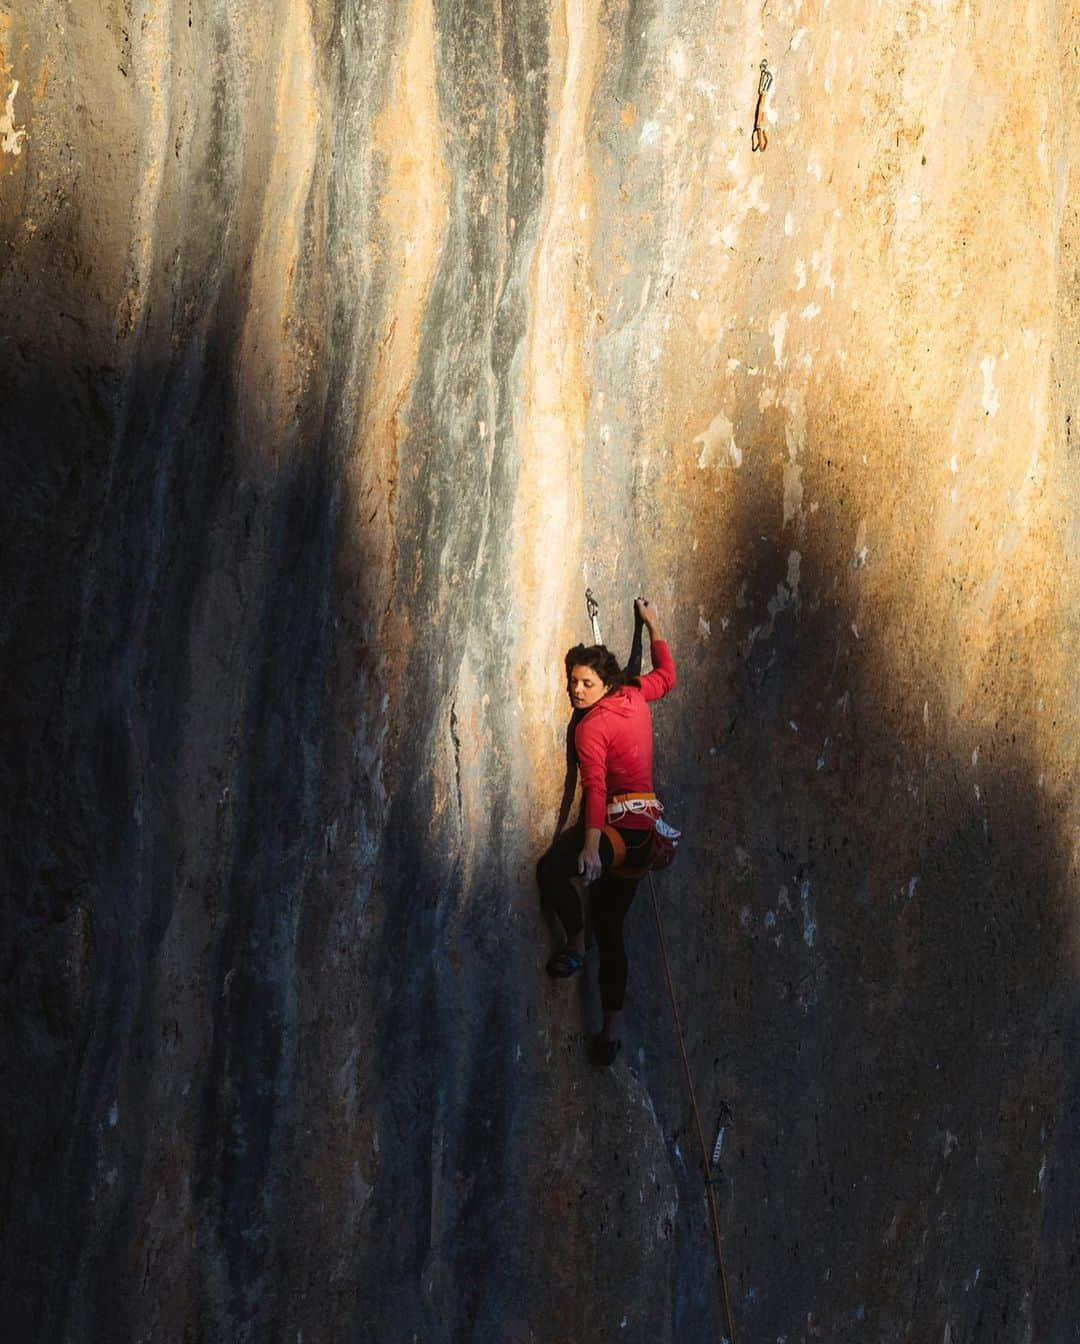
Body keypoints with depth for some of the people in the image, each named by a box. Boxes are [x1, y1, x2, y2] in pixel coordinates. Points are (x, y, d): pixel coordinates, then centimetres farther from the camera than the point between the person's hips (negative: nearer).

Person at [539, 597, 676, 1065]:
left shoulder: (592, 725, -13)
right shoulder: (634, 696, 9)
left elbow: (595, 787, -25)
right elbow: (666, 674, 30)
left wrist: (591, 845, -35)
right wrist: (653, 626, 42)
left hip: (622, 821, -9)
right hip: (645, 828, 10)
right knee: (610, 927, 12)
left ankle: (575, 945, -14)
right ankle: (613, 1029, 13)